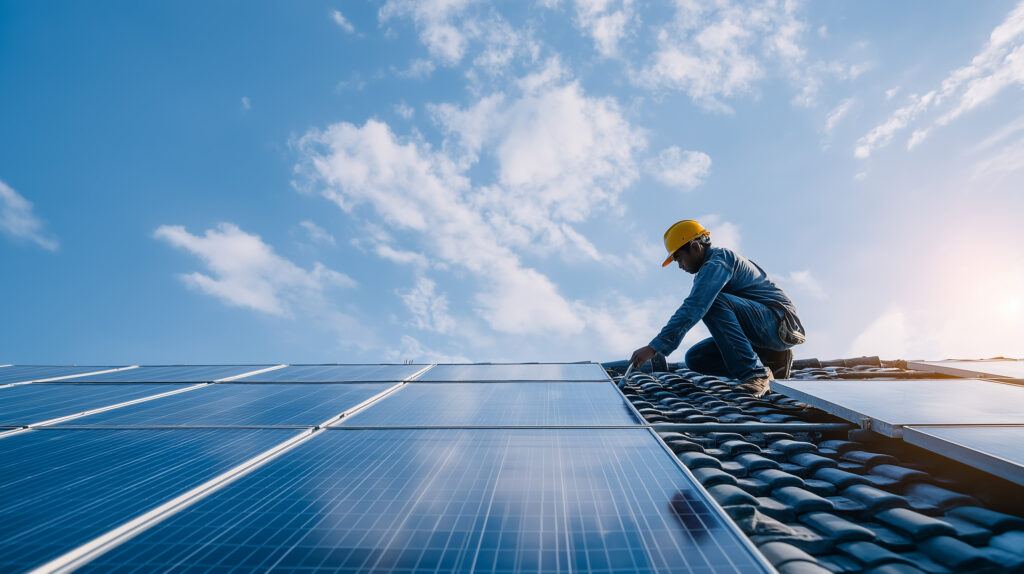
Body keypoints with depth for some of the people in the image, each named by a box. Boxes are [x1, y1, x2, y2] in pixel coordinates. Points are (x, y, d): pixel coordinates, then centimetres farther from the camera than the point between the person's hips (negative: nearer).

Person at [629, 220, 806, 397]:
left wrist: (654, 347, -33)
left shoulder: (717, 262, -16)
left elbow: (693, 309, -29)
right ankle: (771, 362, 1)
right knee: (694, 358, 0)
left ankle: (756, 374, -26)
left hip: (779, 324, -9)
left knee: (713, 302, -31)